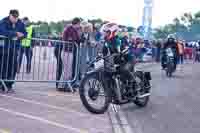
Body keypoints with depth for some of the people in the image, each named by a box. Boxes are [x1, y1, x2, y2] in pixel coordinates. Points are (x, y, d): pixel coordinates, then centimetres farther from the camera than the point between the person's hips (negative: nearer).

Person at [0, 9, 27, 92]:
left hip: (14, 48, 4)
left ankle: (9, 85, 15)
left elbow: (24, 33, 11)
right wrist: (16, 33, -27)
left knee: (13, 67, 4)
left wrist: (21, 35, -13)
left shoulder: (20, 23, 7)